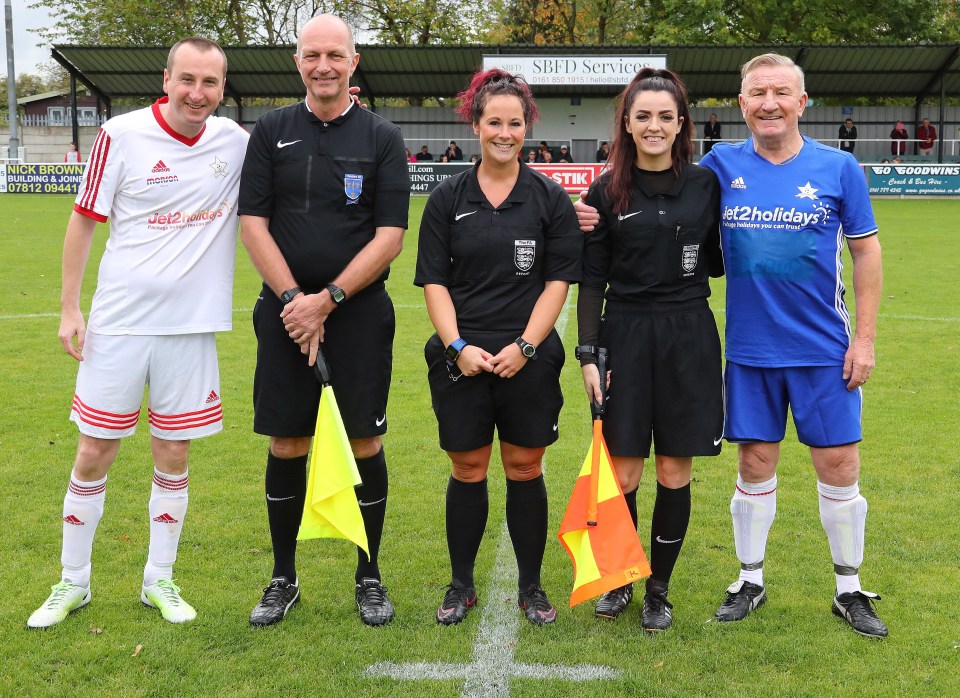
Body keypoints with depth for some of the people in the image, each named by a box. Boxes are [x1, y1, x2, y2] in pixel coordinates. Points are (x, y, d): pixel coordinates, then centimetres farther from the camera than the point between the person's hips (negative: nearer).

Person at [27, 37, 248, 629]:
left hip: (191, 326, 2)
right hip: (119, 321, -2)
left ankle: (160, 580, 26)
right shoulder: (122, 135, -7)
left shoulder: (237, 142, 0)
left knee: (174, 457, 9)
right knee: (94, 453, 5)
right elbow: (84, 220, 1)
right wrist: (70, 307, -1)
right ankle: (73, 582, 23)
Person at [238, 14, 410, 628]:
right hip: (286, 313, 2)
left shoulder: (382, 138, 2)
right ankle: (284, 578, 22)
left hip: (360, 313, -1)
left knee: (366, 444, 3)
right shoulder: (271, 132, 7)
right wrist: (294, 299, -10)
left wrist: (328, 299, -12)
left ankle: (369, 577, 20)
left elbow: (390, 236, -5)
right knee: (286, 446, 6)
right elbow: (254, 223, 2)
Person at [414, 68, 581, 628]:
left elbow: (558, 281, -1)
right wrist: (458, 346, -9)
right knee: (468, 470, 8)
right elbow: (434, 281, 3)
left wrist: (525, 346, -10)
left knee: (525, 469, 7)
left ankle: (531, 587, 22)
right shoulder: (449, 199, 5)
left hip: (529, 359, -1)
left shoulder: (551, 198, 3)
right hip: (463, 359, 1)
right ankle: (462, 585, 24)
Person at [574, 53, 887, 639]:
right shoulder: (722, 165, 0)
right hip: (750, 350, 1)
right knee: (755, 464, 9)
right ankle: (751, 580, 27)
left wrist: (866, 337, -2)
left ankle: (850, 590, 23)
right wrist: (602, 216, -8)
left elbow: (867, 252, 2)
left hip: (826, 350, -1)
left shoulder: (838, 168, -3)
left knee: (839, 466, 4)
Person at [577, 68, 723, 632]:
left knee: (675, 470, 6)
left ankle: (659, 589, 22)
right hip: (625, 336, -1)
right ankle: (619, 579, 23)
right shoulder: (607, 192, 1)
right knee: (622, 472, 1)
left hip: (689, 337, 1)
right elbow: (592, 280, 1)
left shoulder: (706, 184, 3)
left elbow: (718, 262, 12)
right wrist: (588, 354, -4)